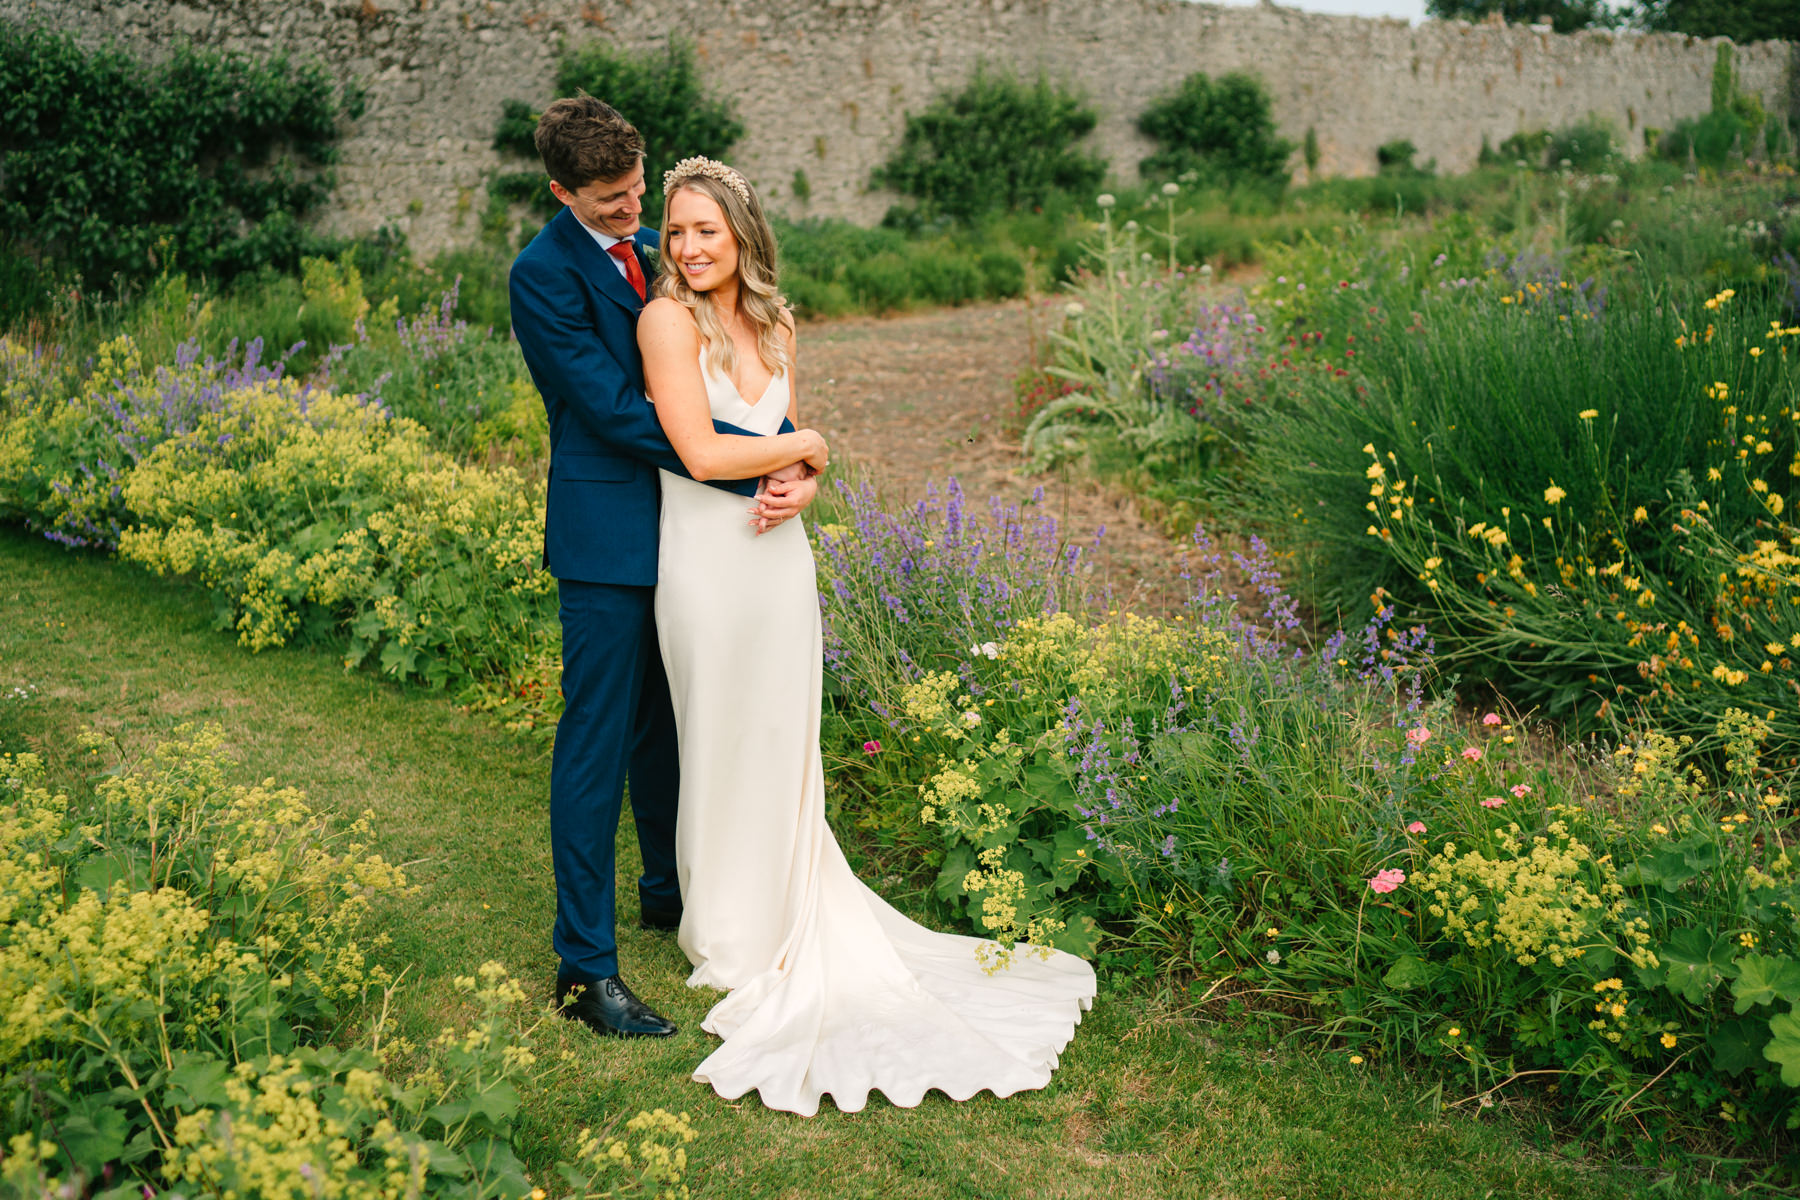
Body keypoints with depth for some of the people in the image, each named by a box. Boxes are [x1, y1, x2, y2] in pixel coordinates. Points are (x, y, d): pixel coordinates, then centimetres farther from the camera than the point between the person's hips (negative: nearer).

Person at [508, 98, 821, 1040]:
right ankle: (585, 966, 4)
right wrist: (760, 466, -21)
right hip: (606, 536, -7)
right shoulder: (544, 274, -12)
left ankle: (669, 891, 38)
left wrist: (795, 466, -12)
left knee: (664, 723, 20)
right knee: (596, 741, -3)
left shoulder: (656, 256, 10)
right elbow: (615, 408, -20)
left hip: (680, 530, 7)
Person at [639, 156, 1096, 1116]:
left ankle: (791, 921, 29)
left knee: (784, 743, 13)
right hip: (707, 558, -5)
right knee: (722, 744, 7)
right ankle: (729, 932, 25)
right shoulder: (667, 319, -11)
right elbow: (699, 452, -19)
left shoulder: (774, 326, 9)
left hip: (779, 556, 5)